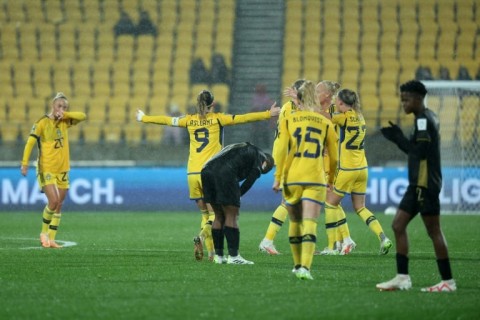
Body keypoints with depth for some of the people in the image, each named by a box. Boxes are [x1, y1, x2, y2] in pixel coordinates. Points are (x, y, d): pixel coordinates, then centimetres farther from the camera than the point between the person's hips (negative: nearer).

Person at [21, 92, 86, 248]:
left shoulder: (65, 121, 6)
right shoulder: (42, 123, -9)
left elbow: (83, 116, 0)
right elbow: (30, 142, -13)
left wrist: (64, 114, -10)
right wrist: (25, 163, -20)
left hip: (62, 169, 6)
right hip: (46, 169, -6)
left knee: (59, 206, 5)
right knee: (53, 201, -17)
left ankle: (51, 239, 11)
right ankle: (44, 233, 4)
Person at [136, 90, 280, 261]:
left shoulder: (190, 120, 10)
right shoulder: (217, 119, 1)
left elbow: (166, 120, 21)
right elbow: (244, 118, -4)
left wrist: (143, 118, 35)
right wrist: (268, 114, -1)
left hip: (192, 173, 4)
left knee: (205, 213, 14)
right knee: (215, 213, 0)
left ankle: (211, 252, 4)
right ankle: (201, 237, -28)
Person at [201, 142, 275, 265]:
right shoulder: (260, 158, 15)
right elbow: (248, 183, 7)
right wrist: (235, 197, 15)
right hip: (225, 174, -7)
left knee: (219, 216, 16)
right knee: (232, 216, 1)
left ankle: (218, 256, 19)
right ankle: (233, 256, -1)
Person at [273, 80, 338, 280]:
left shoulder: (288, 119, 5)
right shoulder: (325, 123, 8)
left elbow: (281, 150, -4)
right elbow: (334, 155, 12)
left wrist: (278, 177, -1)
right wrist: (331, 178, 27)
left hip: (292, 179, 1)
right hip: (315, 180, -1)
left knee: (295, 222, 17)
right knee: (310, 224, -9)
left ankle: (298, 265, 27)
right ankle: (305, 267, -24)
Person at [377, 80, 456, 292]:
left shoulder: (423, 120, -13)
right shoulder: (427, 118, 16)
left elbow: (420, 151, -22)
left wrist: (399, 138, -12)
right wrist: (398, 138, 7)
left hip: (426, 184, -10)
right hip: (418, 185, 10)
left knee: (433, 230, -6)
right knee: (398, 225, 8)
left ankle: (448, 281, -2)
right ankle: (402, 278, 6)